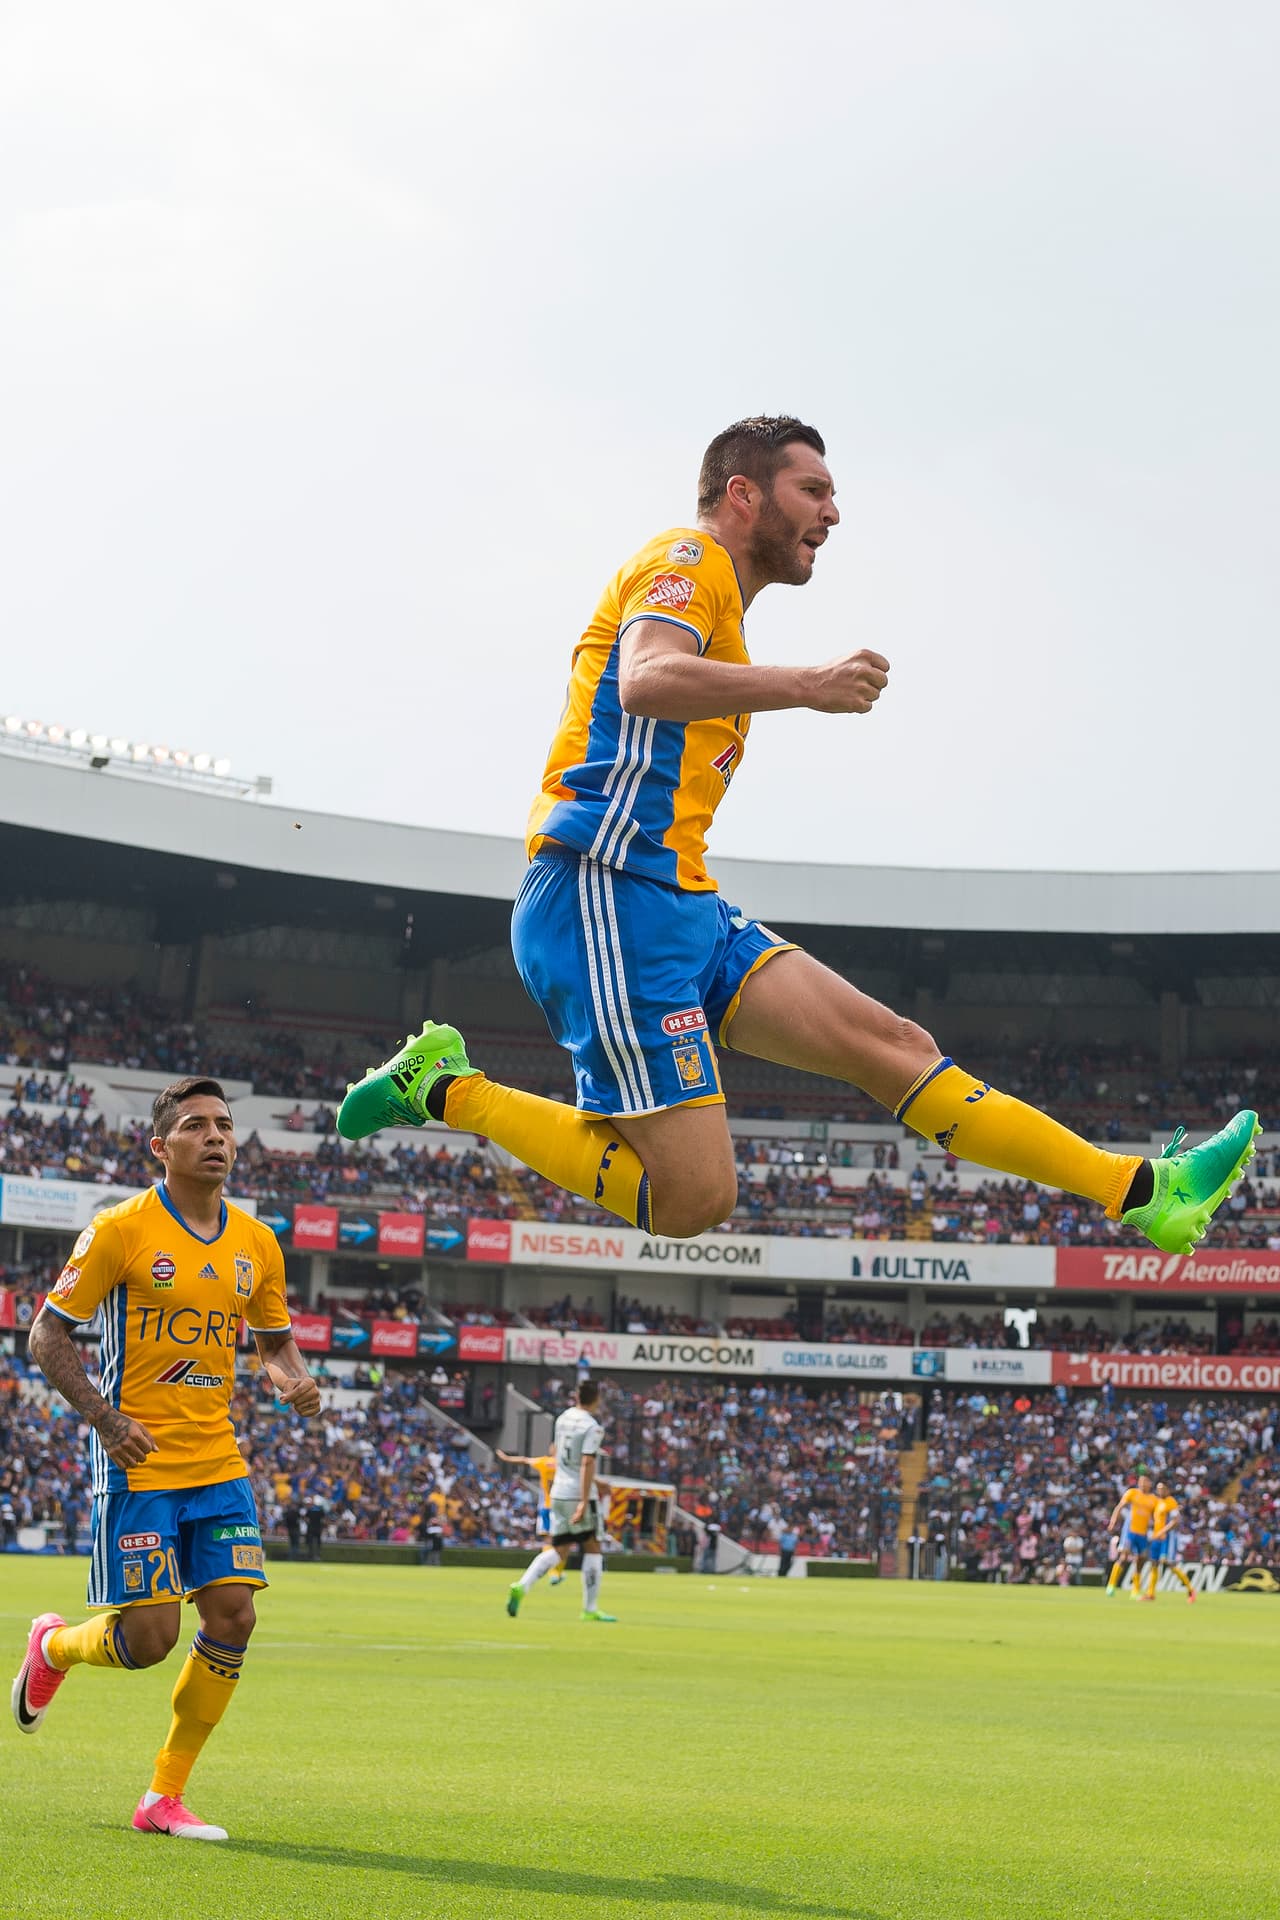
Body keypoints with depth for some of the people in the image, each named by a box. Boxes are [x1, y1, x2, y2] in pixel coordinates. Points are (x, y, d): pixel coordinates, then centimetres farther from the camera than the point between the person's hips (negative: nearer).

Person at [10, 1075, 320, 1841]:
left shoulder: (256, 1242, 7)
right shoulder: (121, 1229, -9)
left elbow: (275, 1340, 20)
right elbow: (48, 1333, -6)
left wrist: (294, 1379, -4)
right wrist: (104, 1416, -18)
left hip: (219, 1464, 5)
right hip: (137, 1464, -5)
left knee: (233, 1615, -5)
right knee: (150, 1638, -8)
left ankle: (165, 1797, 9)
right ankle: (53, 1646, 28)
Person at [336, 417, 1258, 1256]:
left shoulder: (720, 604, 29)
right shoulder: (690, 557, -1)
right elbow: (646, 680, -23)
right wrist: (805, 685, -30)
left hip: (684, 906, 10)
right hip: (610, 894, -10)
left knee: (890, 1042, -1)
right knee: (696, 1196, -16)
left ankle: (1141, 1191, -6)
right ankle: (450, 1089, -3)